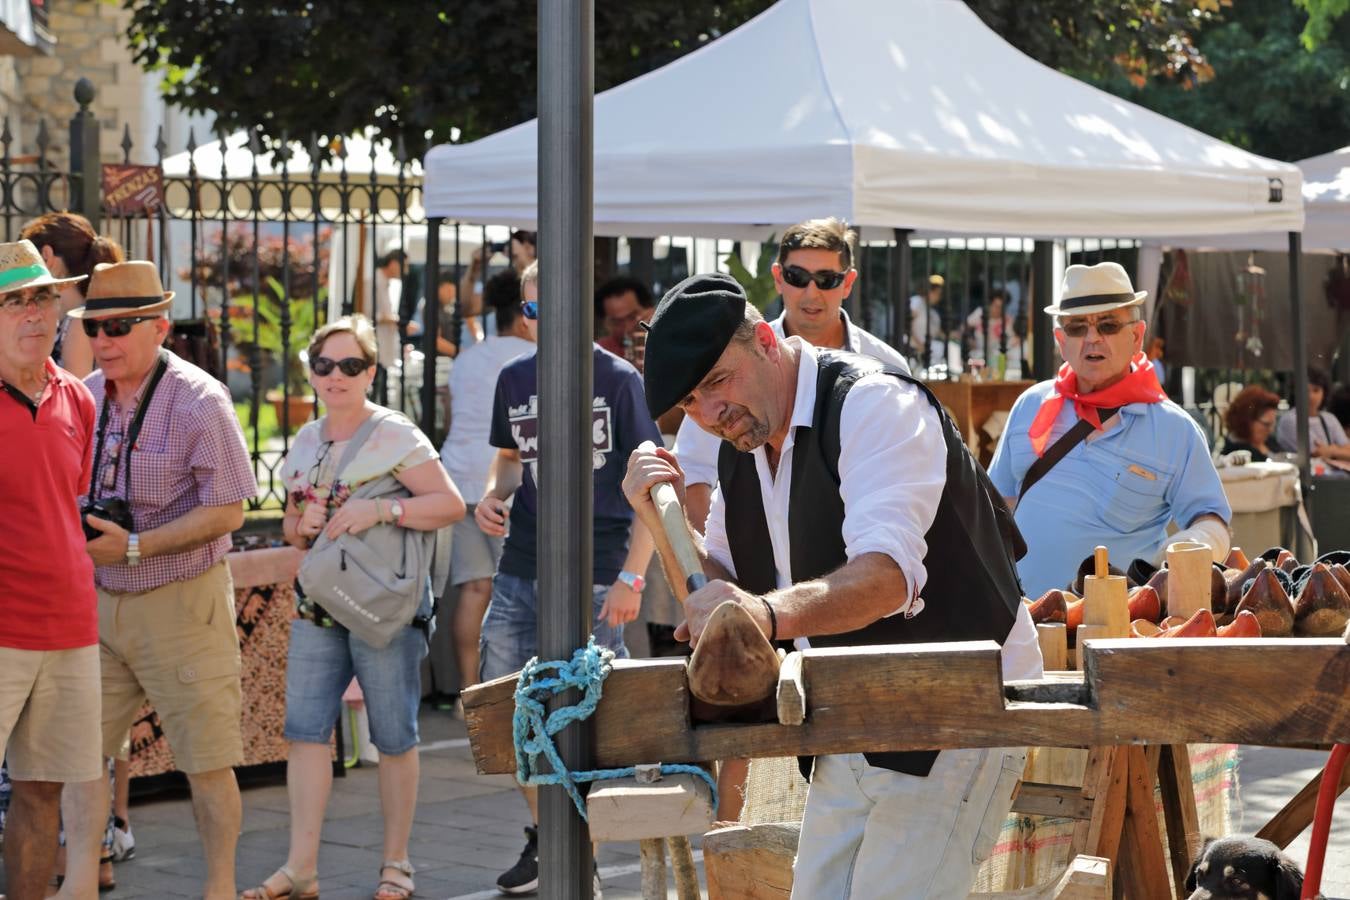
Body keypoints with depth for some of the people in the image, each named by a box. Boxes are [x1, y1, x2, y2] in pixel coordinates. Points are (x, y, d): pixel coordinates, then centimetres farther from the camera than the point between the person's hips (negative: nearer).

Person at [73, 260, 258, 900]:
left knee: (205, 760, 1)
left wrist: (133, 547, -20)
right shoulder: (85, 396, 6)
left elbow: (226, 511, -15)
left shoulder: (199, 401, -13)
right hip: (100, 601, 5)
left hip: (181, 601, -5)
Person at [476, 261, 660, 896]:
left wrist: (631, 578, -13)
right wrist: (493, 492, 1)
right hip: (520, 572, 5)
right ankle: (542, 837, 28)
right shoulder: (514, 380, 8)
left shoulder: (619, 380, -6)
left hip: (593, 578, -5)